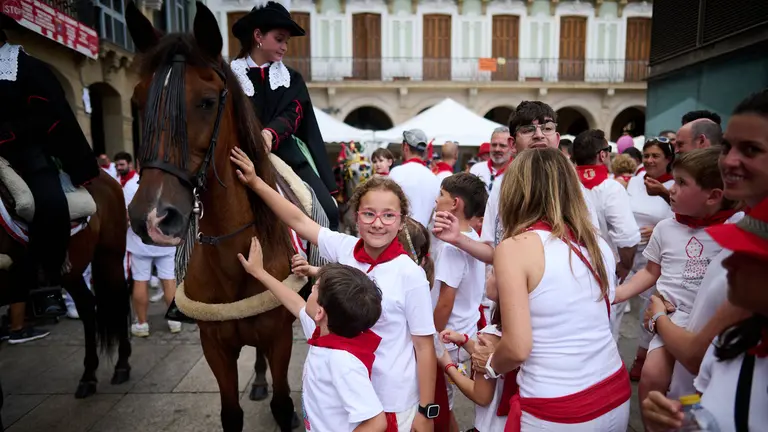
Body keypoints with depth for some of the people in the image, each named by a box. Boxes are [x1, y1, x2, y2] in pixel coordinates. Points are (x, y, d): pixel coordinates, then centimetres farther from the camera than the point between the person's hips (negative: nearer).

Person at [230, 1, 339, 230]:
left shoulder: (292, 79, 15)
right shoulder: (232, 76, 8)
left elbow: (293, 114, -1)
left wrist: (270, 133, -23)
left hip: (288, 155, 2)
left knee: (328, 211, -13)